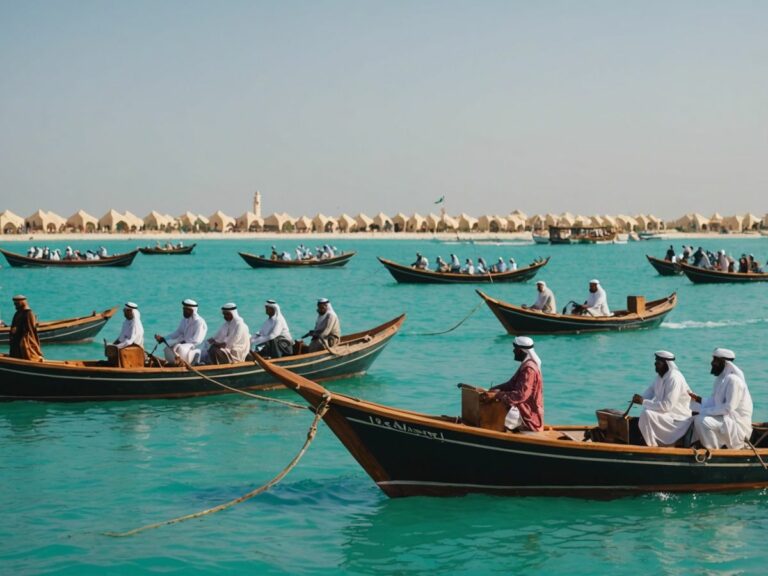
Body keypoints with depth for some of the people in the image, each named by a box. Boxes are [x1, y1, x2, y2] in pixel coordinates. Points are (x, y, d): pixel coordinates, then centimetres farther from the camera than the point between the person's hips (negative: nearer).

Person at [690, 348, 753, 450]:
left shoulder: (733, 379, -19)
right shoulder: (721, 378, 10)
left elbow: (728, 407, -24)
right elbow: (714, 402, 13)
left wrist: (704, 411, -21)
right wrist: (697, 399, 1)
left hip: (737, 423, -10)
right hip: (725, 418, 10)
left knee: (702, 420, -26)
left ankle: (713, 450, -15)